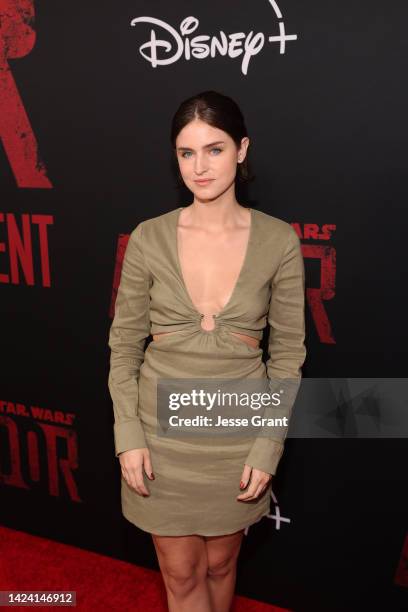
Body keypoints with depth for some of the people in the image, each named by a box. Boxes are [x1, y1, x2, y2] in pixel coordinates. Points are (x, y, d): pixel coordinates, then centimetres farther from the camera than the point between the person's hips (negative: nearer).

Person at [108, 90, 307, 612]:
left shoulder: (278, 241, -9)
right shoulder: (149, 238, -8)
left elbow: (288, 351, -4)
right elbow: (124, 343, -1)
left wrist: (268, 446, -7)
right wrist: (128, 435, -6)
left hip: (237, 435, 0)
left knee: (220, 564, 22)